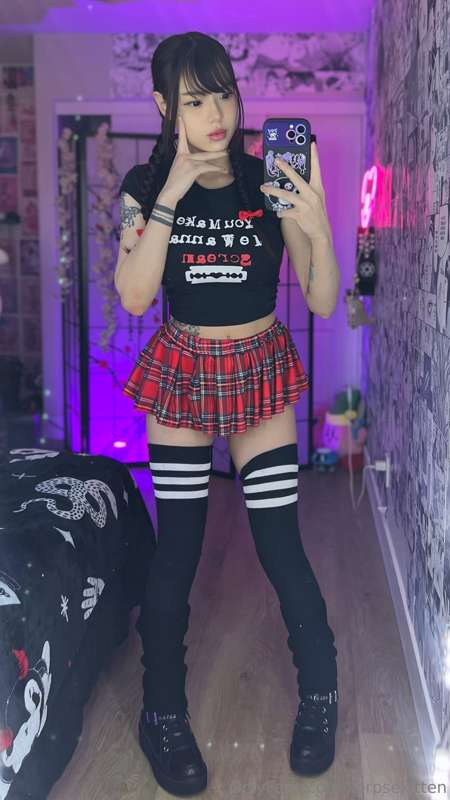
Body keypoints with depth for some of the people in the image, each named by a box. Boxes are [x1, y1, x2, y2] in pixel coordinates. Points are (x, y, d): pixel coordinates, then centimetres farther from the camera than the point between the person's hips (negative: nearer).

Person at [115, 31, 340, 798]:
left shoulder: (272, 180, -8)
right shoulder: (145, 186, -4)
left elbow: (322, 299, -12)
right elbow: (133, 295, -17)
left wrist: (315, 218, -30)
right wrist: (171, 194, -21)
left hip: (259, 371, 0)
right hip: (181, 372, 1)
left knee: (281, 546, 0)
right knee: (175, 551, 4)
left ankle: (320, 697, 25)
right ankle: (163, 716, 23)